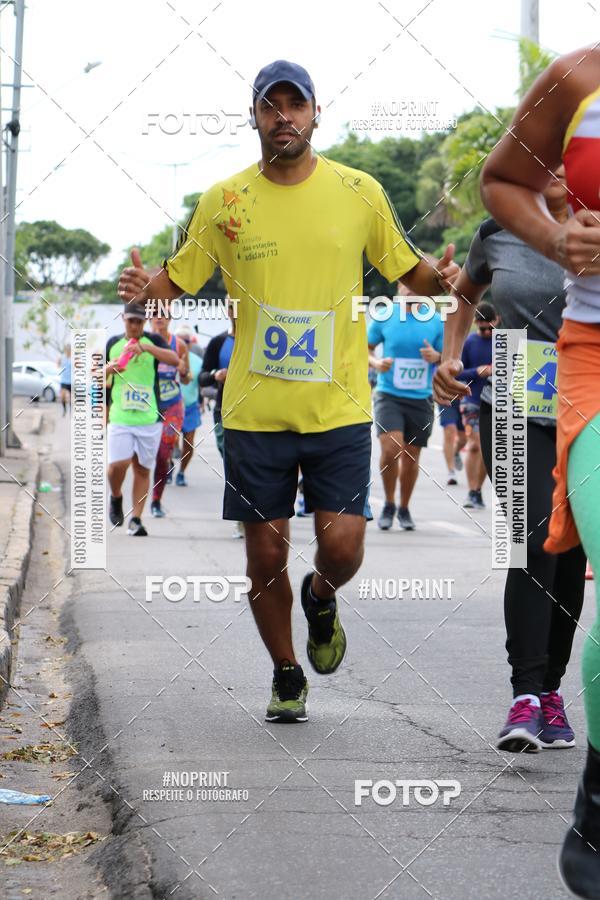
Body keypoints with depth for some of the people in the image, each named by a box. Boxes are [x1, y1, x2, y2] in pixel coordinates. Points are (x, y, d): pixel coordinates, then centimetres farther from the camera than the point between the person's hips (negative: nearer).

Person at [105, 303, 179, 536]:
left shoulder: (153, 341, 2)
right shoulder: (113, 343, 10)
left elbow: (174, 359, -17)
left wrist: (146, 347, -30)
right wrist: (108, 369, -4)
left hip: (149, 418, 0)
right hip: (119, 418, 1)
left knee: (142, 468, 4)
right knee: (118, 463, -14)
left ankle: (136, 520, 10)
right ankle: (116, 498, 16)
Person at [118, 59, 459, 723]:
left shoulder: (360, 192, 2)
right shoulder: (223, 201, 2)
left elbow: (407, 270, 13)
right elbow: (178, 278, 9)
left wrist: (440, 277, -9)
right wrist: (142, 289, -13)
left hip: (338, 407, 0)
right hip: (254, 412, 1)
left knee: (343, 548, -8)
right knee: (265, 556, 5)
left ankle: (320, 599, 30)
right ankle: (286, 675, 28)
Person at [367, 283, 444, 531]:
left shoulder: (436, 322, 3)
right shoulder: (384, 317, 0)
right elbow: (366, 349, 10)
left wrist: (436, 357, -12)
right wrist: (376, 362, -11)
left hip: (421, 399, 2)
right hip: (388, 396, -2)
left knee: (411, 456, 7)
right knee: (390, 447, -20)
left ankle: (404, 508, 28)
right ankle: (389, 504, 0)